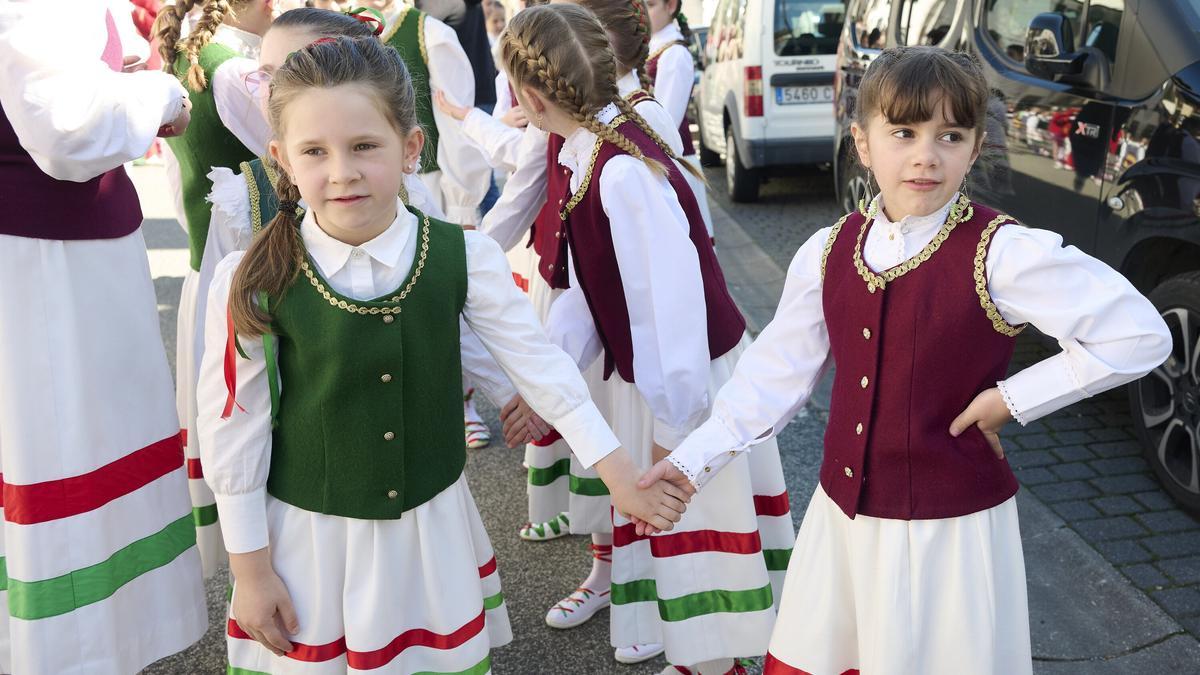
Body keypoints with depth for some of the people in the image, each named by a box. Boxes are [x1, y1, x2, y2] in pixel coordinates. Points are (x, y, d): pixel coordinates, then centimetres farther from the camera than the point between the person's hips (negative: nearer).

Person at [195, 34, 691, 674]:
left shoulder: (463, 257, -13)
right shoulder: (254, 283, -16)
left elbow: (537, 362, -3)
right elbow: (234, 430, -7)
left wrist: (618, 470, 0)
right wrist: (250, 570, -1)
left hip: (433, 530, 2)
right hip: (308, 537, -1)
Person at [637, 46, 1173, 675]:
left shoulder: (1003, 254, -17)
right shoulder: (829, 251, -2)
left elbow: (1139, 334, -16)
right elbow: (778, 369, 4)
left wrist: (1012, 398, -15)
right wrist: (695, 459, 0)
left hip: (951, 527, -5)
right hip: (842, 514, 5)